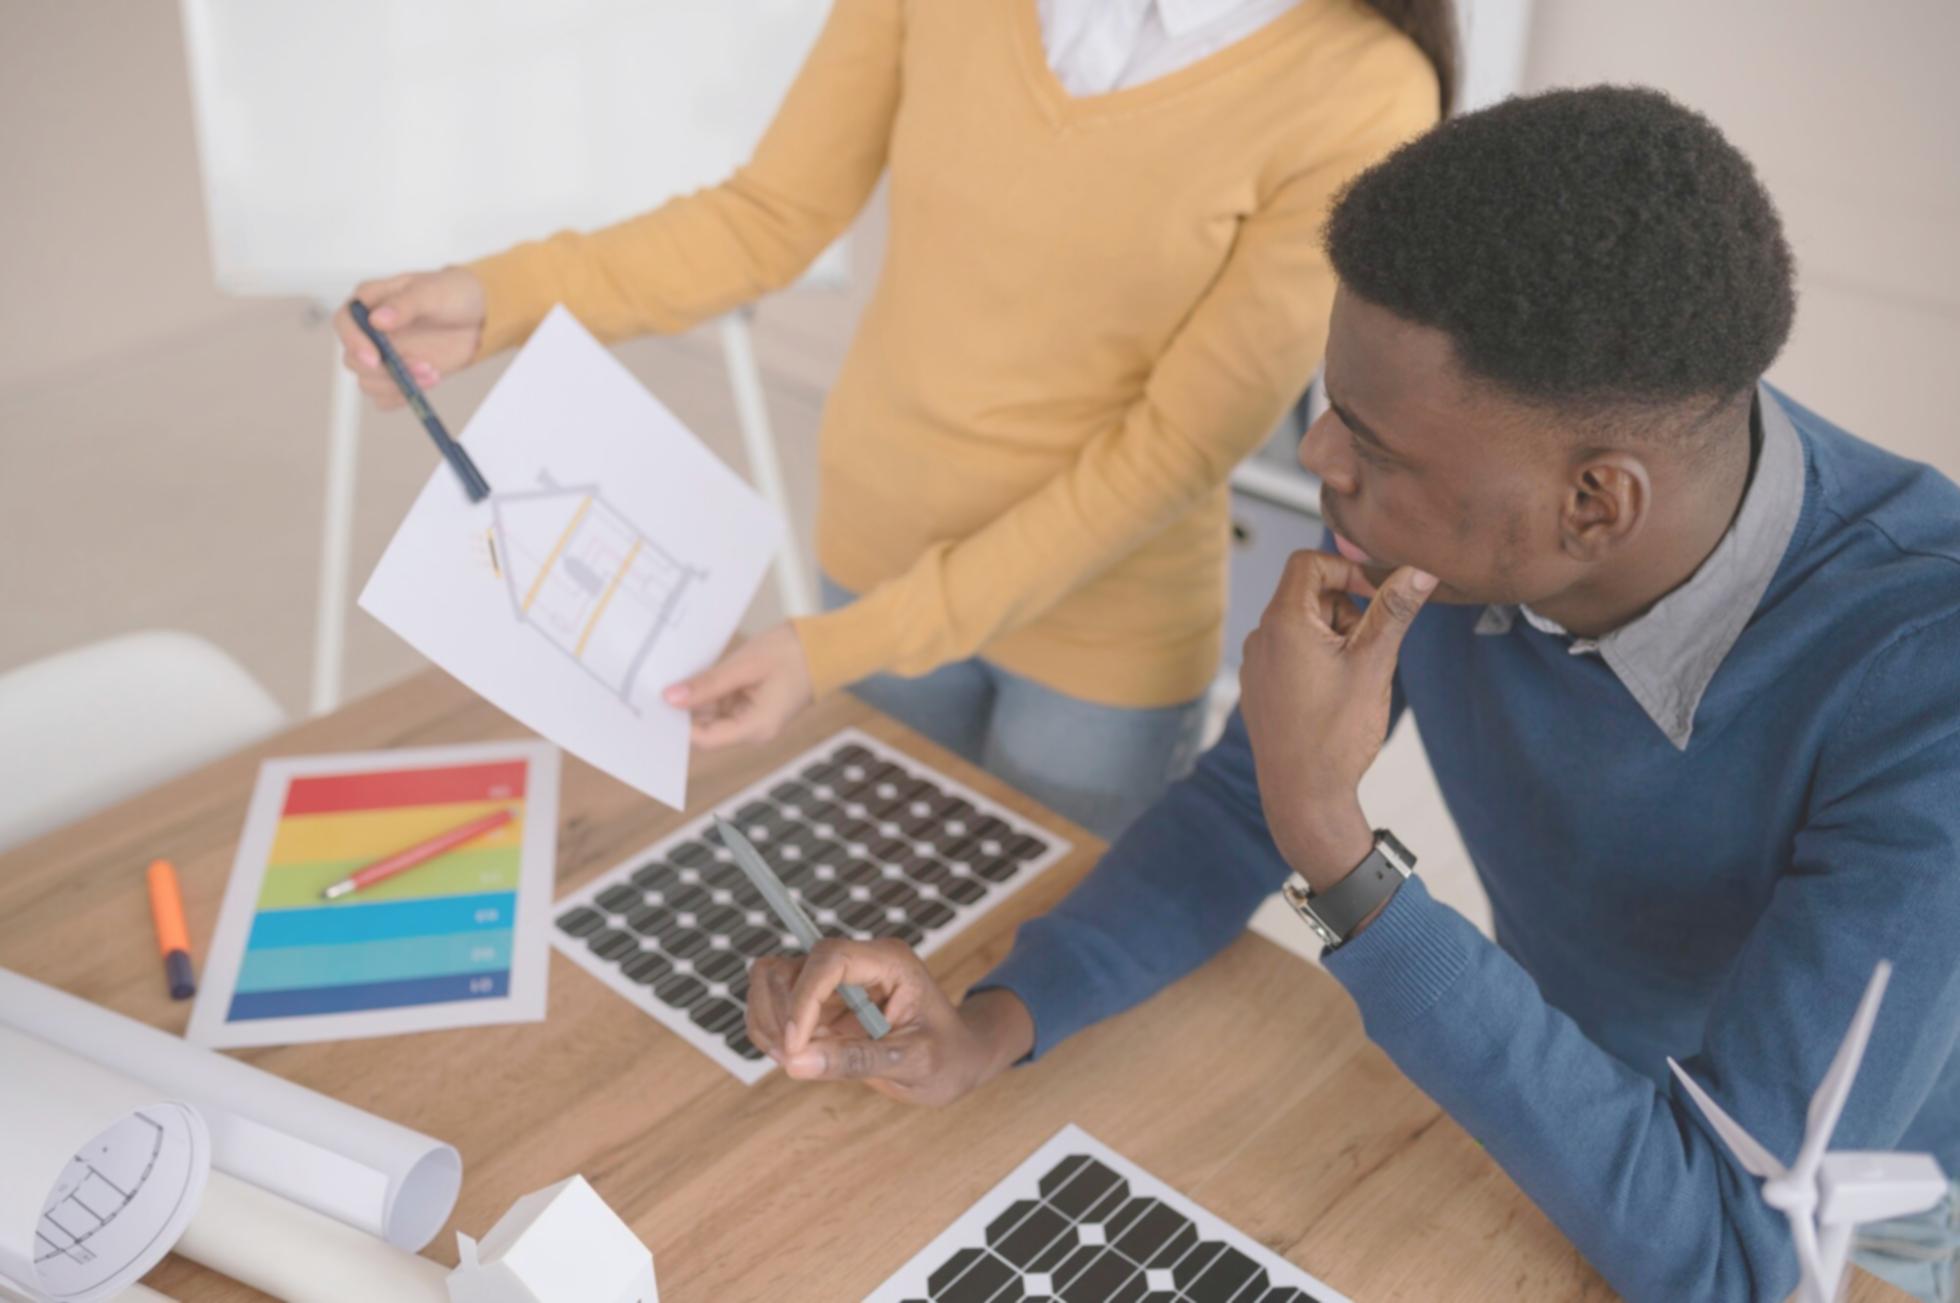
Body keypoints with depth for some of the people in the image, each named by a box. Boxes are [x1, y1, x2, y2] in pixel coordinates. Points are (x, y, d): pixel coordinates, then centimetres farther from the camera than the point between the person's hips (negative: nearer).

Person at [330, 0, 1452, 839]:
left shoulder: (1358, 95, -25)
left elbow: (1178, 445, -21)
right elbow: (776, 215, -4)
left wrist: (853, 643, -24)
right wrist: (505, 296, -19)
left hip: (1100, 629, -3)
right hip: (878, 546, 4)